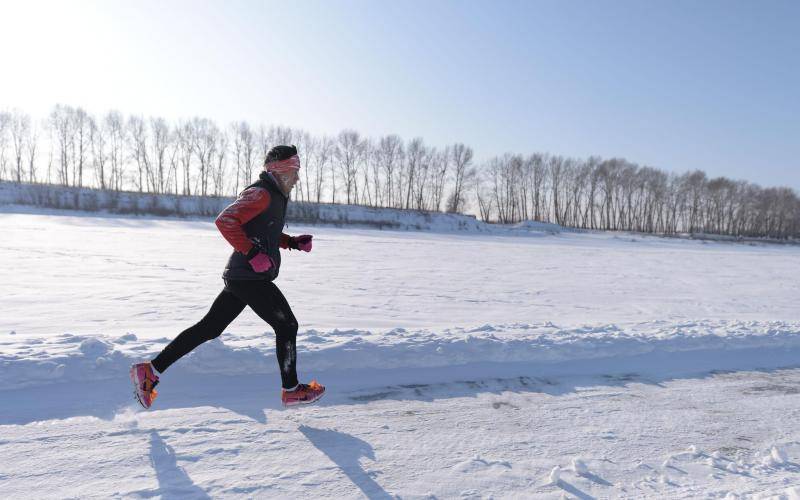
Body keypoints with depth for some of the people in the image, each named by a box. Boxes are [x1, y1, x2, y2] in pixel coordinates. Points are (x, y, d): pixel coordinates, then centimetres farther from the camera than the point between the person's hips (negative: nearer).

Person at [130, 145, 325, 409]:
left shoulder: (274, 196, 18)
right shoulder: (261, 193, -14)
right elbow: (226, 220, -24)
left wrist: (292, 242, 15)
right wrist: (252, 253, -26)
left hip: (239, 277, 10)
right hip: (251, 278, -10)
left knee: (209, 328, 12)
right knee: (287, 326, 3)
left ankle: (151, 370, 16)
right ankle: (291, 390, 16)